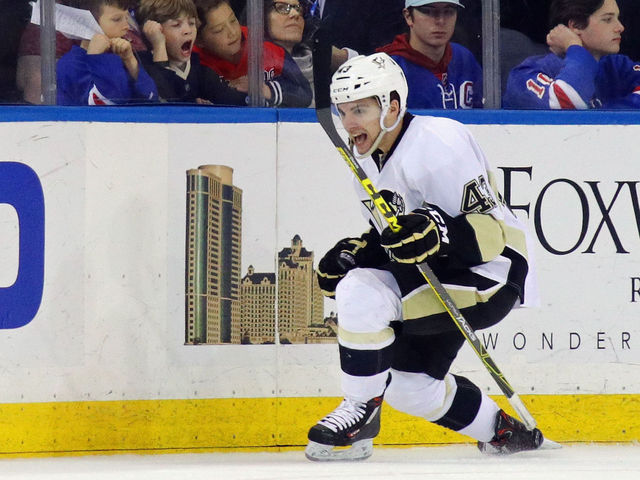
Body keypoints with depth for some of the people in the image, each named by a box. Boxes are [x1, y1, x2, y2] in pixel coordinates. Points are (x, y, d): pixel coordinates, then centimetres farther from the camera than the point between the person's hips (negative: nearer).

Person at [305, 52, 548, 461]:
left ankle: (360, 412, -10)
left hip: (490, 274, -10)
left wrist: (437, 236, -40)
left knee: (363, 292, -26)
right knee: (407, 385, 13)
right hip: (439, 276, 10)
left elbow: (489, 231, -23)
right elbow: (389, 236, 20)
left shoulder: (439, 143, -21)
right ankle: (504, 433, 32)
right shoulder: (367, 158, 8)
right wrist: (353, 254, 0)